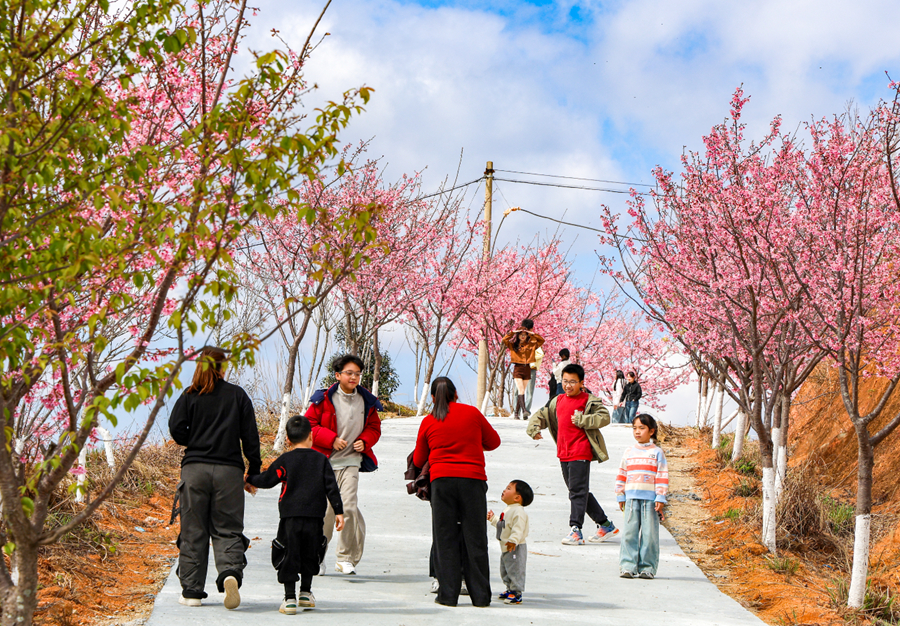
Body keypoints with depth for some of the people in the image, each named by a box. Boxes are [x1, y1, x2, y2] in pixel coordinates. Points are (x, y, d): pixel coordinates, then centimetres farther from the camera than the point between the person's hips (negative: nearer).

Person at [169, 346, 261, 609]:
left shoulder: (190, 395, 3)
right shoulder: (237, 395, 5)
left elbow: (176, 428, -6)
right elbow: (250, 435, 3)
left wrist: (195, 443, 14)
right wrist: (254, 471, 9)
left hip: (194, 469, 0)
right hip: (229, 470, 0)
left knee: (193, 531, 7)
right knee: (227, 529, 4)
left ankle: (191, 590, 9)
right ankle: (230, 572, -23)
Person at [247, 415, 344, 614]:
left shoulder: (285, 460, -1)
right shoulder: (321, 459, 4)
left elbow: (266, 480, 4)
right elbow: (331, 487, 2)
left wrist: (250, 480, 24)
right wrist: (338, 511, 6)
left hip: (290, 515, -2)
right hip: (314, 516, 2)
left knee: (288, 556, 2)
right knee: (309, 555, 18)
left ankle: (290, 599, -2)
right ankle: (306, 593, 28)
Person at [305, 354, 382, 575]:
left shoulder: (367, 402, 7)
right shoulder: (324, 399, -2)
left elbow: (374, 428, 18)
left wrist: (364, 441, -2)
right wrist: (331, 439, -12)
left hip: (351, 461, 1)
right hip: (326, 462, -1)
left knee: (349, 508, -13)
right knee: (325, 510, -1)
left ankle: (345, 558, 1)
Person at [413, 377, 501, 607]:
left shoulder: (428, 422, 8)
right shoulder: (472, 413, 6)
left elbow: (418, 461, 17)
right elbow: (494, 441, 17)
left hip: (442, 481, 0)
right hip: (473, 479, 0)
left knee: (445, 538, 5)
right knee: (475, 538, 4)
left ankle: (448, 594, 2)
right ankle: (480, 595, 7)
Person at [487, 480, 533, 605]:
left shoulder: (519, 512, -19)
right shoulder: (508, 510, 15)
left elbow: (518, 528, -28)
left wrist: (513, 540, -36)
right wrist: (493, 518, 29)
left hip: (515, 548, -11)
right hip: (505, 548, 11)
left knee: (515, 570, -7)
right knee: (504, 571, 19)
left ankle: (516, 593, -2)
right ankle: (510, 589, 32)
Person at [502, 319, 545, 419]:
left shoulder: (531, 345, 9)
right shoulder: (513, 345, 4)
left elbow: (542, 340, 10)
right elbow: (505, 339, -8)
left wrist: (532, 333, 3)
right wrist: (514, 331, -7)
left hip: (527, 369, 3)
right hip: (517, 369, -3)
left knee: (521, 391, 4)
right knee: (521, 391, -14)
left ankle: (516, 412, 8)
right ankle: (524, 410, -24)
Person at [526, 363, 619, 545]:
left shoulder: (589, 401, -4)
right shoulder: (558, 401, 15)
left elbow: (604, 417, -13)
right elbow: (543, 414, 25)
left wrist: (582, 419, -21)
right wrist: (534, 427, 7)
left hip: (580, 453, -8)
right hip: (563, 454, 8)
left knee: (577, 490, -12)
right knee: (578, 491, 12)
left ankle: (575, 530, -13)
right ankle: (605, 525, 23)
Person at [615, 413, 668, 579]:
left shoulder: (657, 452, 4)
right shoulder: (629, 453, 13)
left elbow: (662, 477, 1)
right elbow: (621, 476, 17)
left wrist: (660, 498, -5)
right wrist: (621, 496, 12)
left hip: (650, 499, -2)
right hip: (632, 498, 2)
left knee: (649, 534, -1)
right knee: (629, 533, -2)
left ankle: (647, 567, 5)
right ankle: (627, 566, 0)